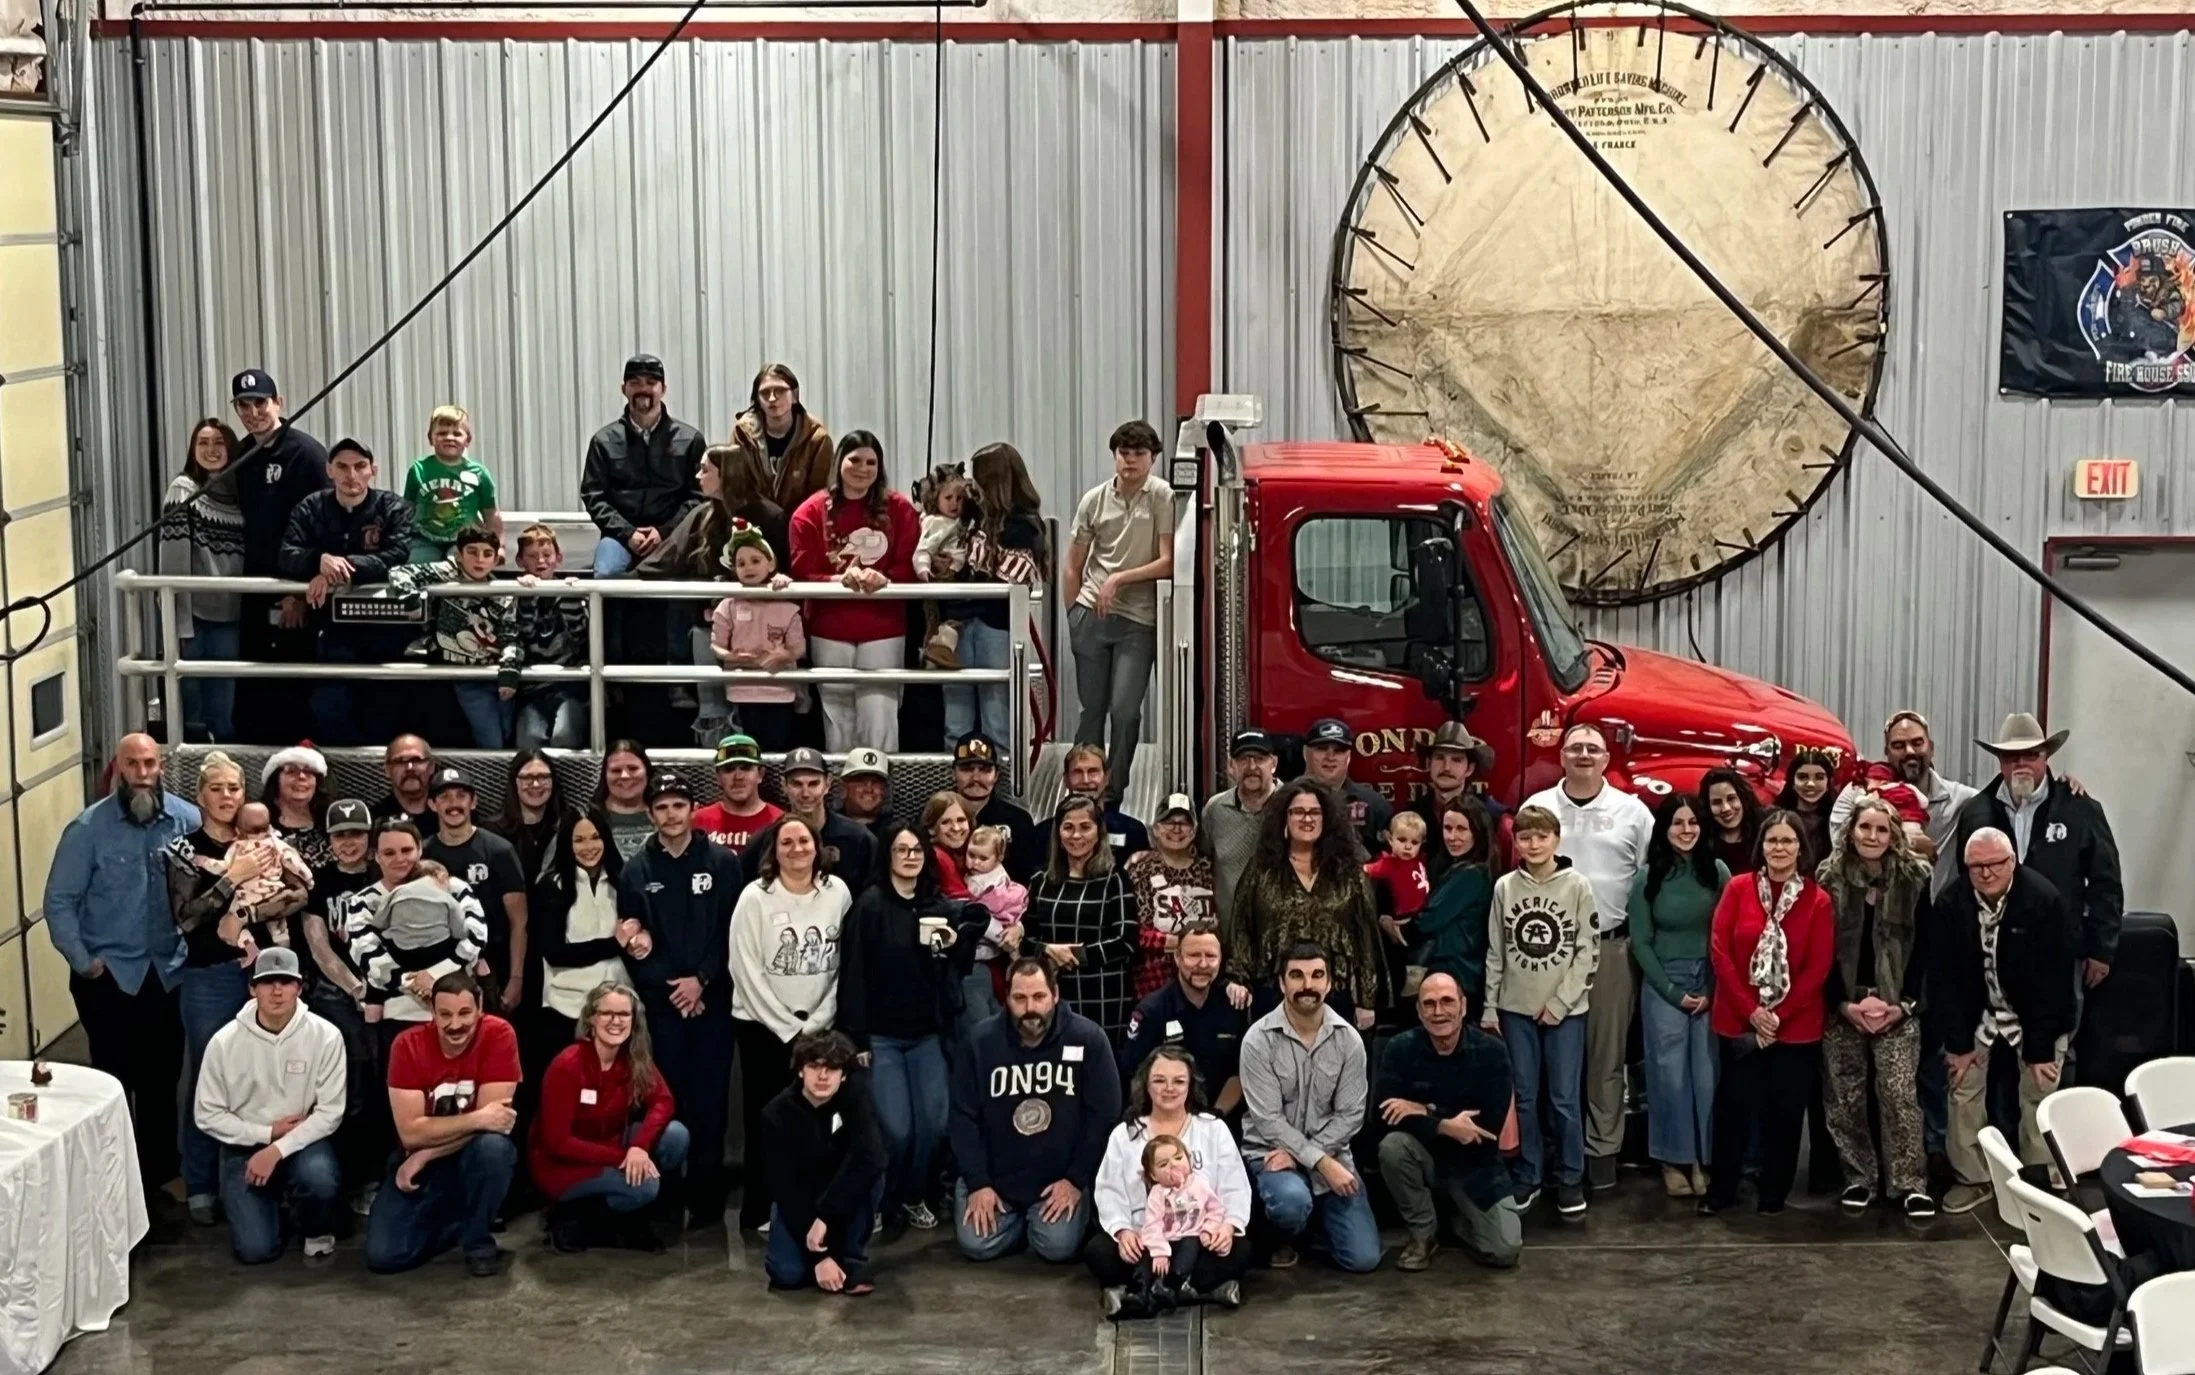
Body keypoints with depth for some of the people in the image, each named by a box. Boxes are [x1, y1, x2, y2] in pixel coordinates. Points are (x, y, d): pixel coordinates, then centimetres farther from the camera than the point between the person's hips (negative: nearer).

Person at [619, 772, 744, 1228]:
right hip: (660, 1003, 1)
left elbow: (734, 931, -1)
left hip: (712, 999, -1)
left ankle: (707, 1198, 8)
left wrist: (702, 980, -10)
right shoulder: (636, 870, 7)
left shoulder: (723, 863, 4)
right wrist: (667, 987, -9)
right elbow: (630, 944, 2)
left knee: (710, 1100, 0)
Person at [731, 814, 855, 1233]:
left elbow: (846, 965, 1)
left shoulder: (838, 892, 0)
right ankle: (761, 1211, 10)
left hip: (820, 1024, 2)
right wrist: (788, 1028, -9)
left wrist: (816, 1022, -5)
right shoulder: (755, 897, -8)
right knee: (767, 1119, 1)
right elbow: (746, 970, -10)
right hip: (763, 1023, -2)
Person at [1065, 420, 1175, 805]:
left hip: (1139, 619, -3)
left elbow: (1168, 563, -9)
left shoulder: (1162, 498, -5)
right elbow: (1073, 566, 12)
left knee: (1125, 711, -8)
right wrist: (1075, 614, 7)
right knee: (1092, 710, 9)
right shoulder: (1094, 500, 5)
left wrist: (1120, 579, -13)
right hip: (1091, 615, 3)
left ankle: (1114, 795, 5)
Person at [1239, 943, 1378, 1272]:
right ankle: (1283, 1238, 0)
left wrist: (1298, 1156, -17)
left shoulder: (1348, 1039, -5)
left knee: (1364, 1259, -7)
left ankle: (1319, 1217, 26)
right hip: (1271, 1151, -3)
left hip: (1330, 1152, 3)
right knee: (1293, 1200, -38)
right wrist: (1322, 1163, -23)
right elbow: (1268, 1120, -16)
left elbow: (1350, 1115, -5)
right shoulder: (1259, 1039, -14)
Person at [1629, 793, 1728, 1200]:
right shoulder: (1647, 878, 1)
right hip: (1662, 987, 0)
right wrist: (1673, 991, -5)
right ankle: (1674, 1159, 7)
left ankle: (1703, 1158, 7)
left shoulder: (1717, 872, 1)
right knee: (1670, 1073, 0)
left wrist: (1712, 991, -6)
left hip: (1711, 985, 0)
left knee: (1707, 1074, 0)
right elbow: (1641, 943, 1)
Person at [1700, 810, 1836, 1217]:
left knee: (1784, 1110, 6)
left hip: (1796, 1026, 0)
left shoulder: (1817, 900, -2)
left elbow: (1819, 967, -5)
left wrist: (1778, 1014, -11)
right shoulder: (1738, 888, -1)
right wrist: (1751, 1010, -11)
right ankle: (1720, 1191, 15)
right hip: (1740, 1021, 0)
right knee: (1733, 1106, 3)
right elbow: (1719, 951, -4)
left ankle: (1774, 1194, 20)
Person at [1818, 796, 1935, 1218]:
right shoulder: (1829, 878, 0)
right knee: (1845, 1097, 3)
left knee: (1900, 1094, -9)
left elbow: (1923, 947, 1)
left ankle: (1910, 1184, -5)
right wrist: (1844, 1003, -9)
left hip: (1896, 1004, -1)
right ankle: (1858, 1178, 14)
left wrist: (1906, 1003, -8)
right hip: (1841, 1004, 1)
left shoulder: (1914, 879, 1)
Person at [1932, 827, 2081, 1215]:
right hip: (1977, 1014, 3)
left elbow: (2055, 978, -22)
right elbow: (1942, 976, -11)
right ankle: (1972, 1179, 15)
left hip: (2036, 1016, -3)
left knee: (2039, 1097, -2)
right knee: (1963, 1091, 2)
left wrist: (2041, 1048, -21)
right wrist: (1957, 1041, -13)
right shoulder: (1950, 904, -15)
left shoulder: (2046, 901, -25)